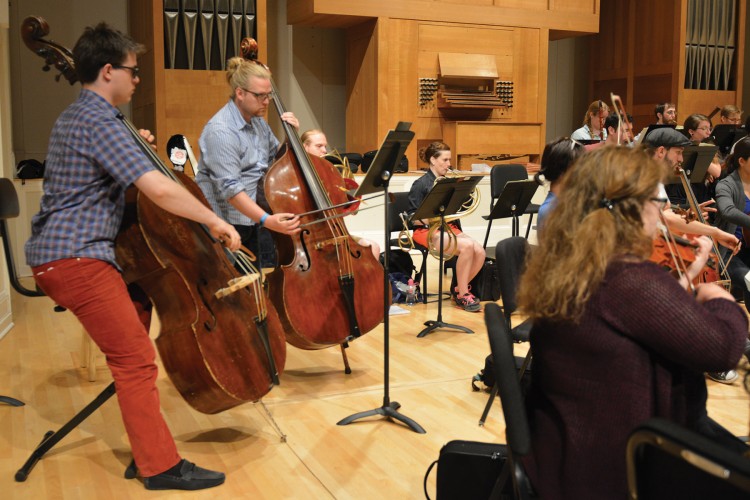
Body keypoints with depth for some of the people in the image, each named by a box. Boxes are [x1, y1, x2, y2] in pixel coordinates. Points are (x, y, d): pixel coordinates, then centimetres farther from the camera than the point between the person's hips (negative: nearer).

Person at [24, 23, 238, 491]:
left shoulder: (76, 116, 17)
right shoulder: (100, 123, -16)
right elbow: (160, 189, -26)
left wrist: (133, 147, 20)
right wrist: (215, 221, -16)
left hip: (60, 251, 11)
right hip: (76, 259, -10)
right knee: (137, 357, -10)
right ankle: (162, 466, -6)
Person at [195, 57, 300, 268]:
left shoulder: (257, 121, 9)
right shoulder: (221, 131, -19)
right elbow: (230, 187, -26)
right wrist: (266, 219, -35)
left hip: (255, 217, 8)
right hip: (228, 221, -7)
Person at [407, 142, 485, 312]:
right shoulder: (421, 184, -5)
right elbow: (413, 218, -9)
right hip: (427, 230, -6)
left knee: (480, 252, -20)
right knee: (467, 246, -30)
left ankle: (460, 289, 3)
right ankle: (462, 295, -14)